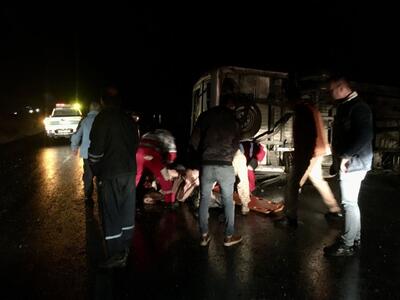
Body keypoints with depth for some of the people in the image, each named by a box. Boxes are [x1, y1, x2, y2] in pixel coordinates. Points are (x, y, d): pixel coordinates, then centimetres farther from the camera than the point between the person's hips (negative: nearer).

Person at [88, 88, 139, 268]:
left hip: (109, 174, -6)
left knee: (111, 213, 0)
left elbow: (96, 148, -15)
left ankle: (116, 255, 4)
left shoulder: (102, 118, -11)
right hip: (129, 171, 7)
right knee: (126, 210, 15)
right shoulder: (129, 120, 7)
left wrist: (95, 169, -1)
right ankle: (125, 248, 29)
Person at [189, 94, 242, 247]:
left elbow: (194, 141, 1)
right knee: (228, 201, 12)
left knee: (204, 200, 13)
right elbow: (236, 145, 10)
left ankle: (204, 236, 17)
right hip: (225, 166, 0)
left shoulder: (206, 115, 4)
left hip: (206, 164, 1)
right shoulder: (233, 119, 5)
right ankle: (229, 236, 19)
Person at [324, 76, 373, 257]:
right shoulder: (345, 107, 15)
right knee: (351, 203, 16)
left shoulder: (358, 107, -15)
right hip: (348, 163, 10)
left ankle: (347, 245, 8)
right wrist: (341, 155, 7)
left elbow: (365, 136, -25)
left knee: (349, 203, -3)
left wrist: (346, 156, -20)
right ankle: (355, 239, 28)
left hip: (353, 163, -10)